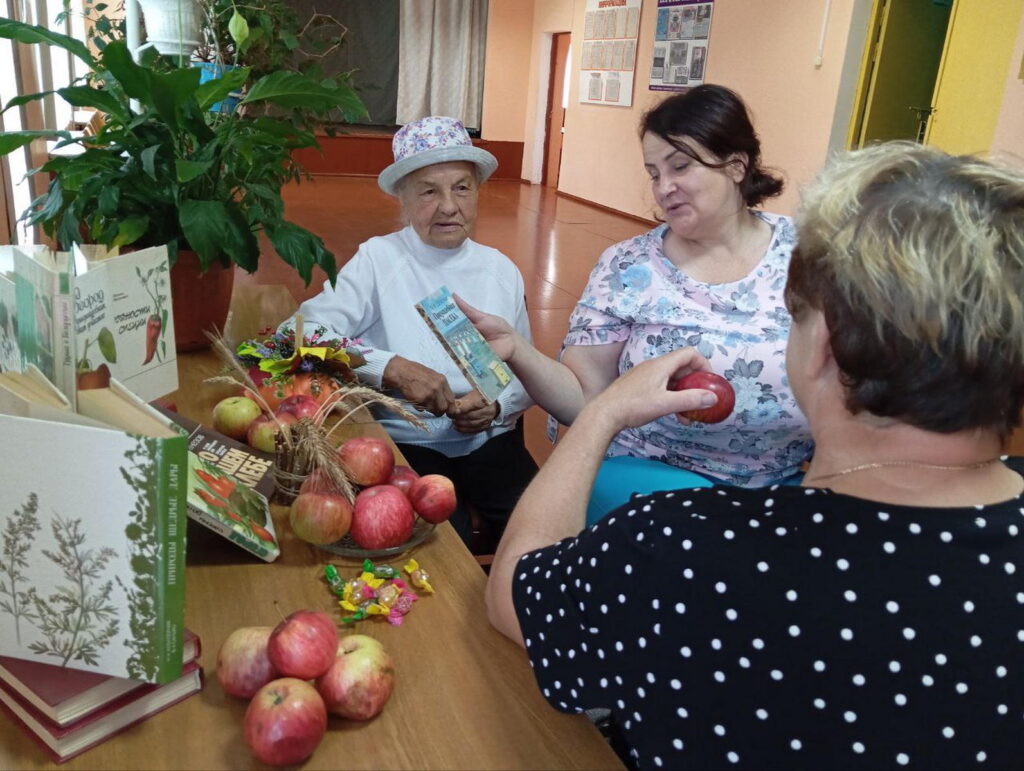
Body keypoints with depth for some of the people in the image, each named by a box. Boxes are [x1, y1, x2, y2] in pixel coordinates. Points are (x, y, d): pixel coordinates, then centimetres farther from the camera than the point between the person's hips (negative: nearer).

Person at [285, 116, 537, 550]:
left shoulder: (501, 270, 10)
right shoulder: (378, 261, -1)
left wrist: (497, 405, -8)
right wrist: (393, 368, -22)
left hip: (491, 440, 4)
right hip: (405, 444, -3)